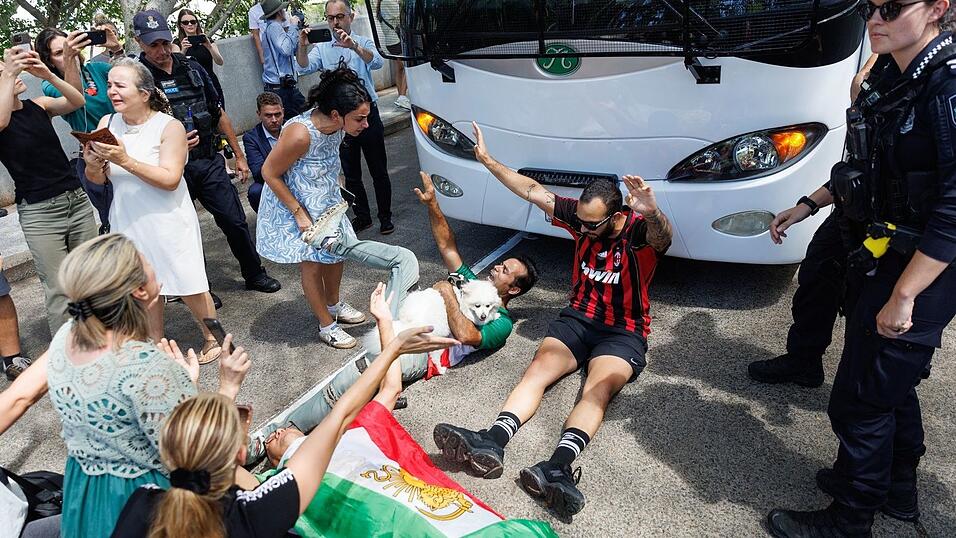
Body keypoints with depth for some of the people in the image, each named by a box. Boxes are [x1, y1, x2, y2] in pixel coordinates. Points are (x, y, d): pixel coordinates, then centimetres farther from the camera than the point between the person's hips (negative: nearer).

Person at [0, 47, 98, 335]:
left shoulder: (40, 104, 8)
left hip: (77, 200, 4)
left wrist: (49, 76, -21)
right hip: (38, 213, -4)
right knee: (59, 291, -3)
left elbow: (77, 101, -7)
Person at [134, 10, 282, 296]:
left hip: (210, 161, 3)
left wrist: (239, 155, 13)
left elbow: (219, 113, 13)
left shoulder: (191, 67, 7)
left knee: (235, 221, 7)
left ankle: (254, 275, 24)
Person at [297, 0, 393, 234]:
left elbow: (377, 62, -20)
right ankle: (362, 217, 24)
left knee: (379, 171, 4)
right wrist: (302, 47, -31)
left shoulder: (363, 43, 1)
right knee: (351, 174, 10)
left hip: (368, 114, -2)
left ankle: (385, 217, 17)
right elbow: (305, 67, -11)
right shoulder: (321, 49, 7)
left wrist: (354, 46, -37)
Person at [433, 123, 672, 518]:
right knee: (539, 369, -22)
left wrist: (652, 213, -64)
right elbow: (533, 191, 2)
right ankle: (492, 443, -43)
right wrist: (488, 160, 0)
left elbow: (662, 237, -40)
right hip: (577, 318, 4)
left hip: (623, 333, -4)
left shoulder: (640, 231, -15)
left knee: (598, 390, -31)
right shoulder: (581, 216, 0)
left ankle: (558, 466, -53)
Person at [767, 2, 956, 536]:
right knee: (894, 381, 23)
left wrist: (903, 296, -27)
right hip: (890, 259, 9)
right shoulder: (894, 81, 6)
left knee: (862, 398, 1)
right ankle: (899, 488, 43)